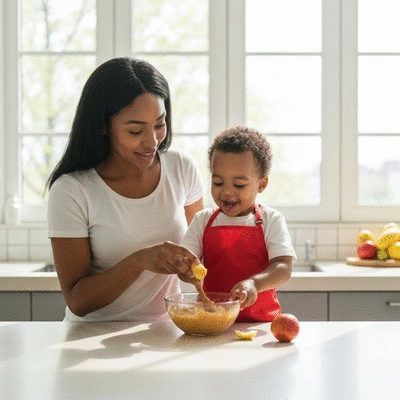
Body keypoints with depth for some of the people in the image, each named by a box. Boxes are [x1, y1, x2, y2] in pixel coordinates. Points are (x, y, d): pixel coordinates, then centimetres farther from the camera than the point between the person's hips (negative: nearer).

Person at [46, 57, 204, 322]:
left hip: (165, 331, 4)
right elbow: (77, 302, -12)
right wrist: (141, 260, -27)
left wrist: (191, 262, -11)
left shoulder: (182, 169, -1)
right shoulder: (71, 191, -12)